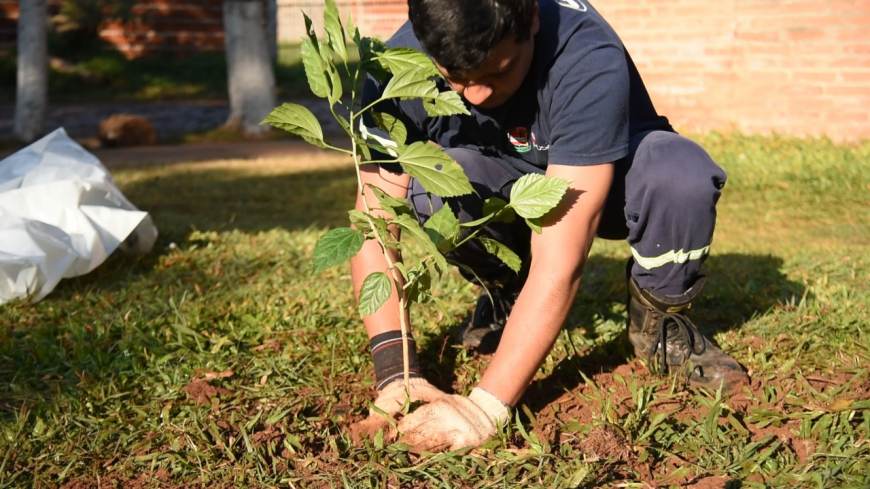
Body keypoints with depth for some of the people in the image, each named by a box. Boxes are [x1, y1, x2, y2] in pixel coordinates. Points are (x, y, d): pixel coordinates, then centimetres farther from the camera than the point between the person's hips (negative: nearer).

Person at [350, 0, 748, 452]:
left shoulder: (588, 61, -37)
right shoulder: (400, 66, -27)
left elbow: (560, 258, -41)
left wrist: (486, 407, -46)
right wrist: (395, 374, -37)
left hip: (609, 174, -2)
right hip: (499, 188, 2)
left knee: (682, 177, -36)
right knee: (429, 184, -32)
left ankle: (657, 320, -5)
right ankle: (507, 293, 0)